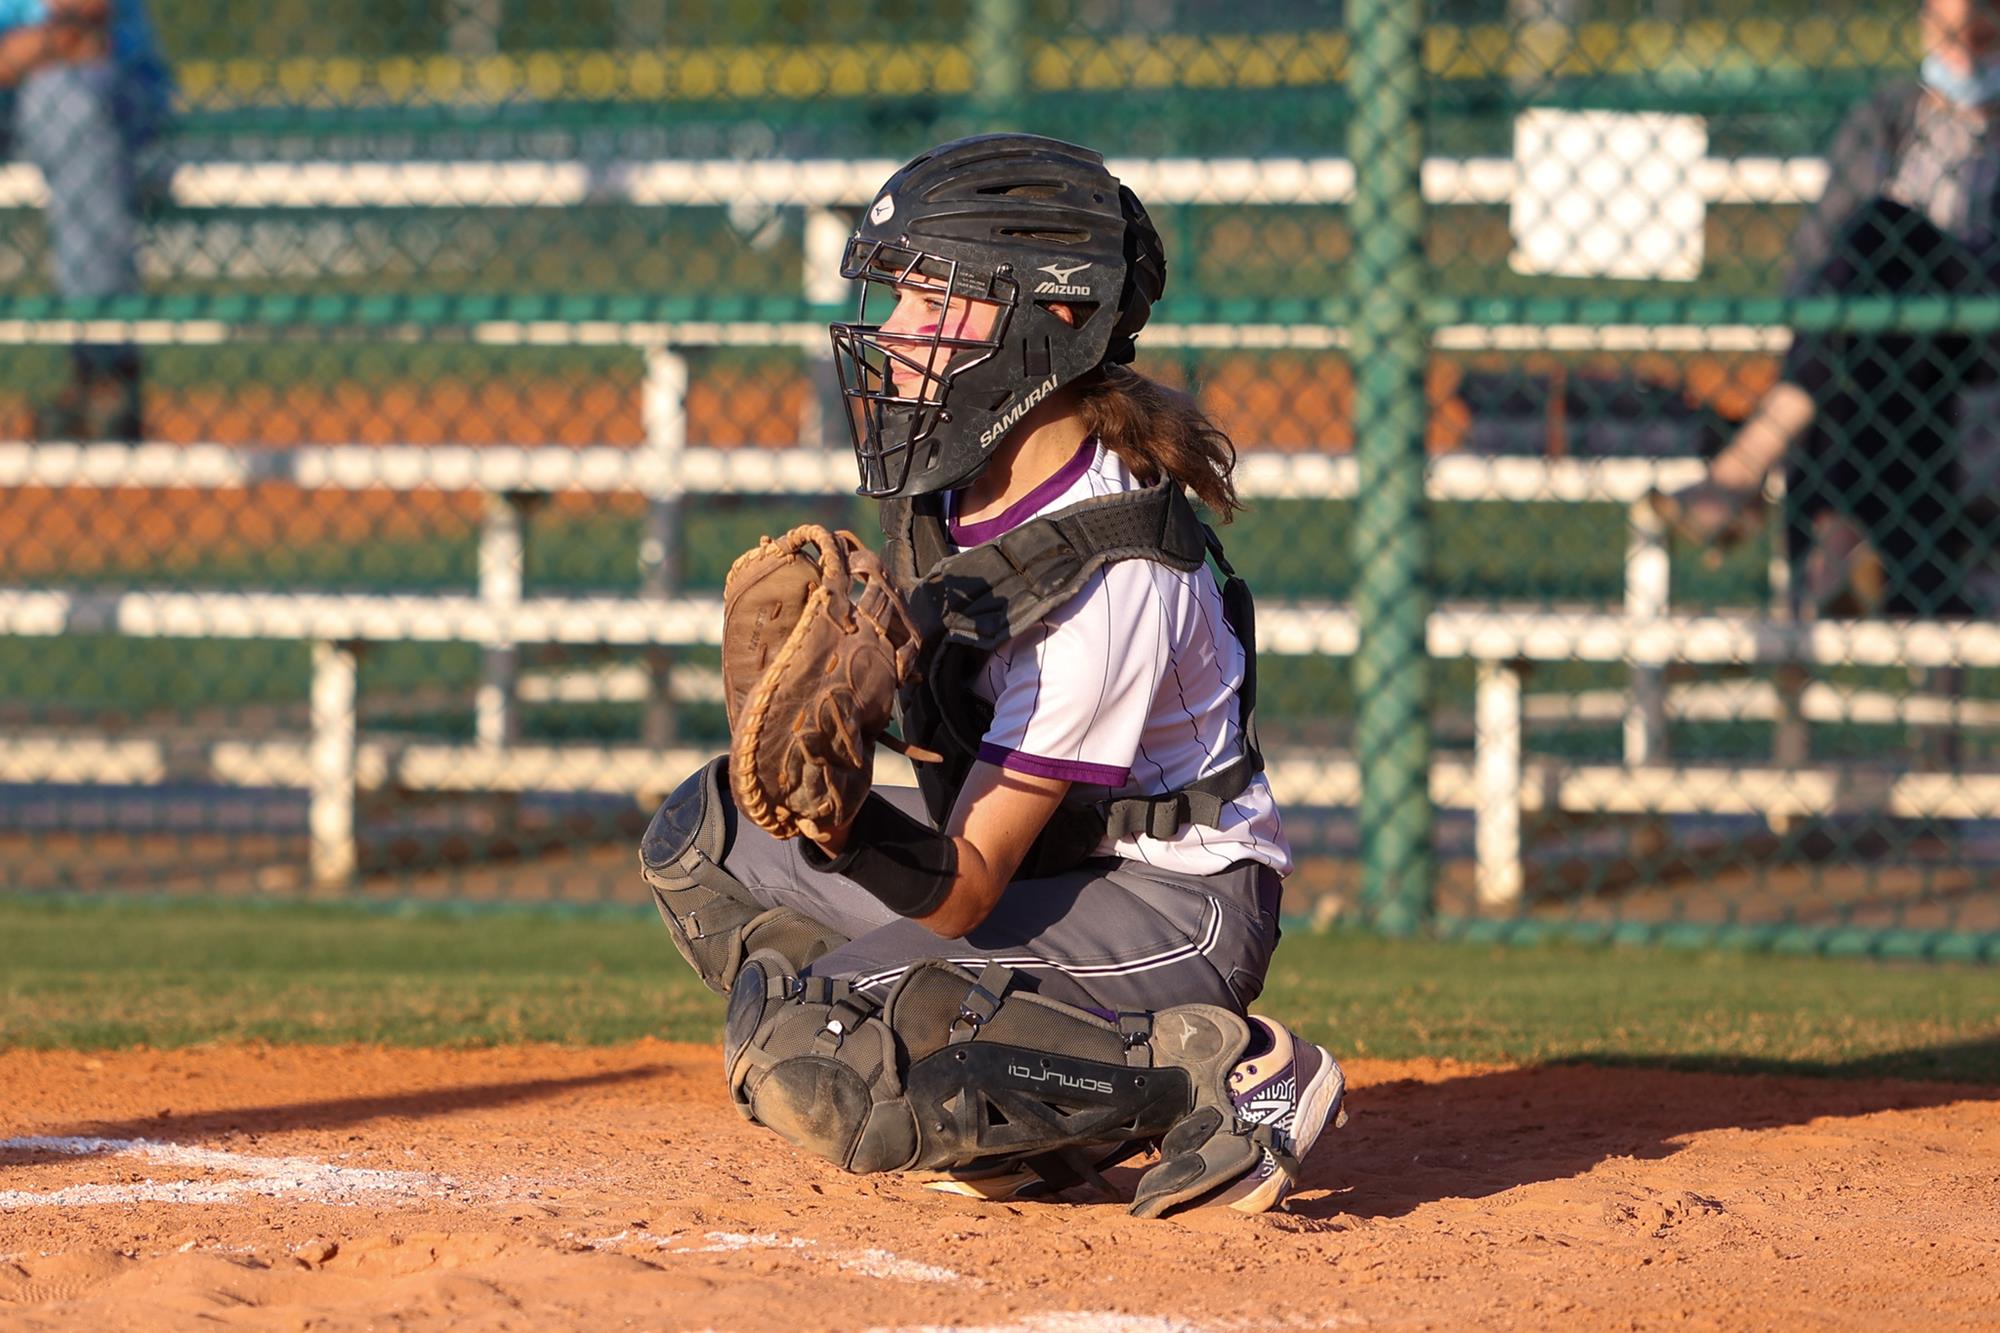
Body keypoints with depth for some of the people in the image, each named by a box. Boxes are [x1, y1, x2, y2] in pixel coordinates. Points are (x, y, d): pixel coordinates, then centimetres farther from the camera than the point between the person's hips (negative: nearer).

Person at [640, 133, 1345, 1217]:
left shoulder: (1111, 578, -29)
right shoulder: (957, 472, -5)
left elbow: (966, 890, -29)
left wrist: (843, 814, -46)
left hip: (1173, 907, -10)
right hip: (1031, 847, 10)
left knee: (804, 1060, -25)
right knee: (702, 839, 6)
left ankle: (1219, 1075, -14)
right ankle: (1018, 1121, 1)